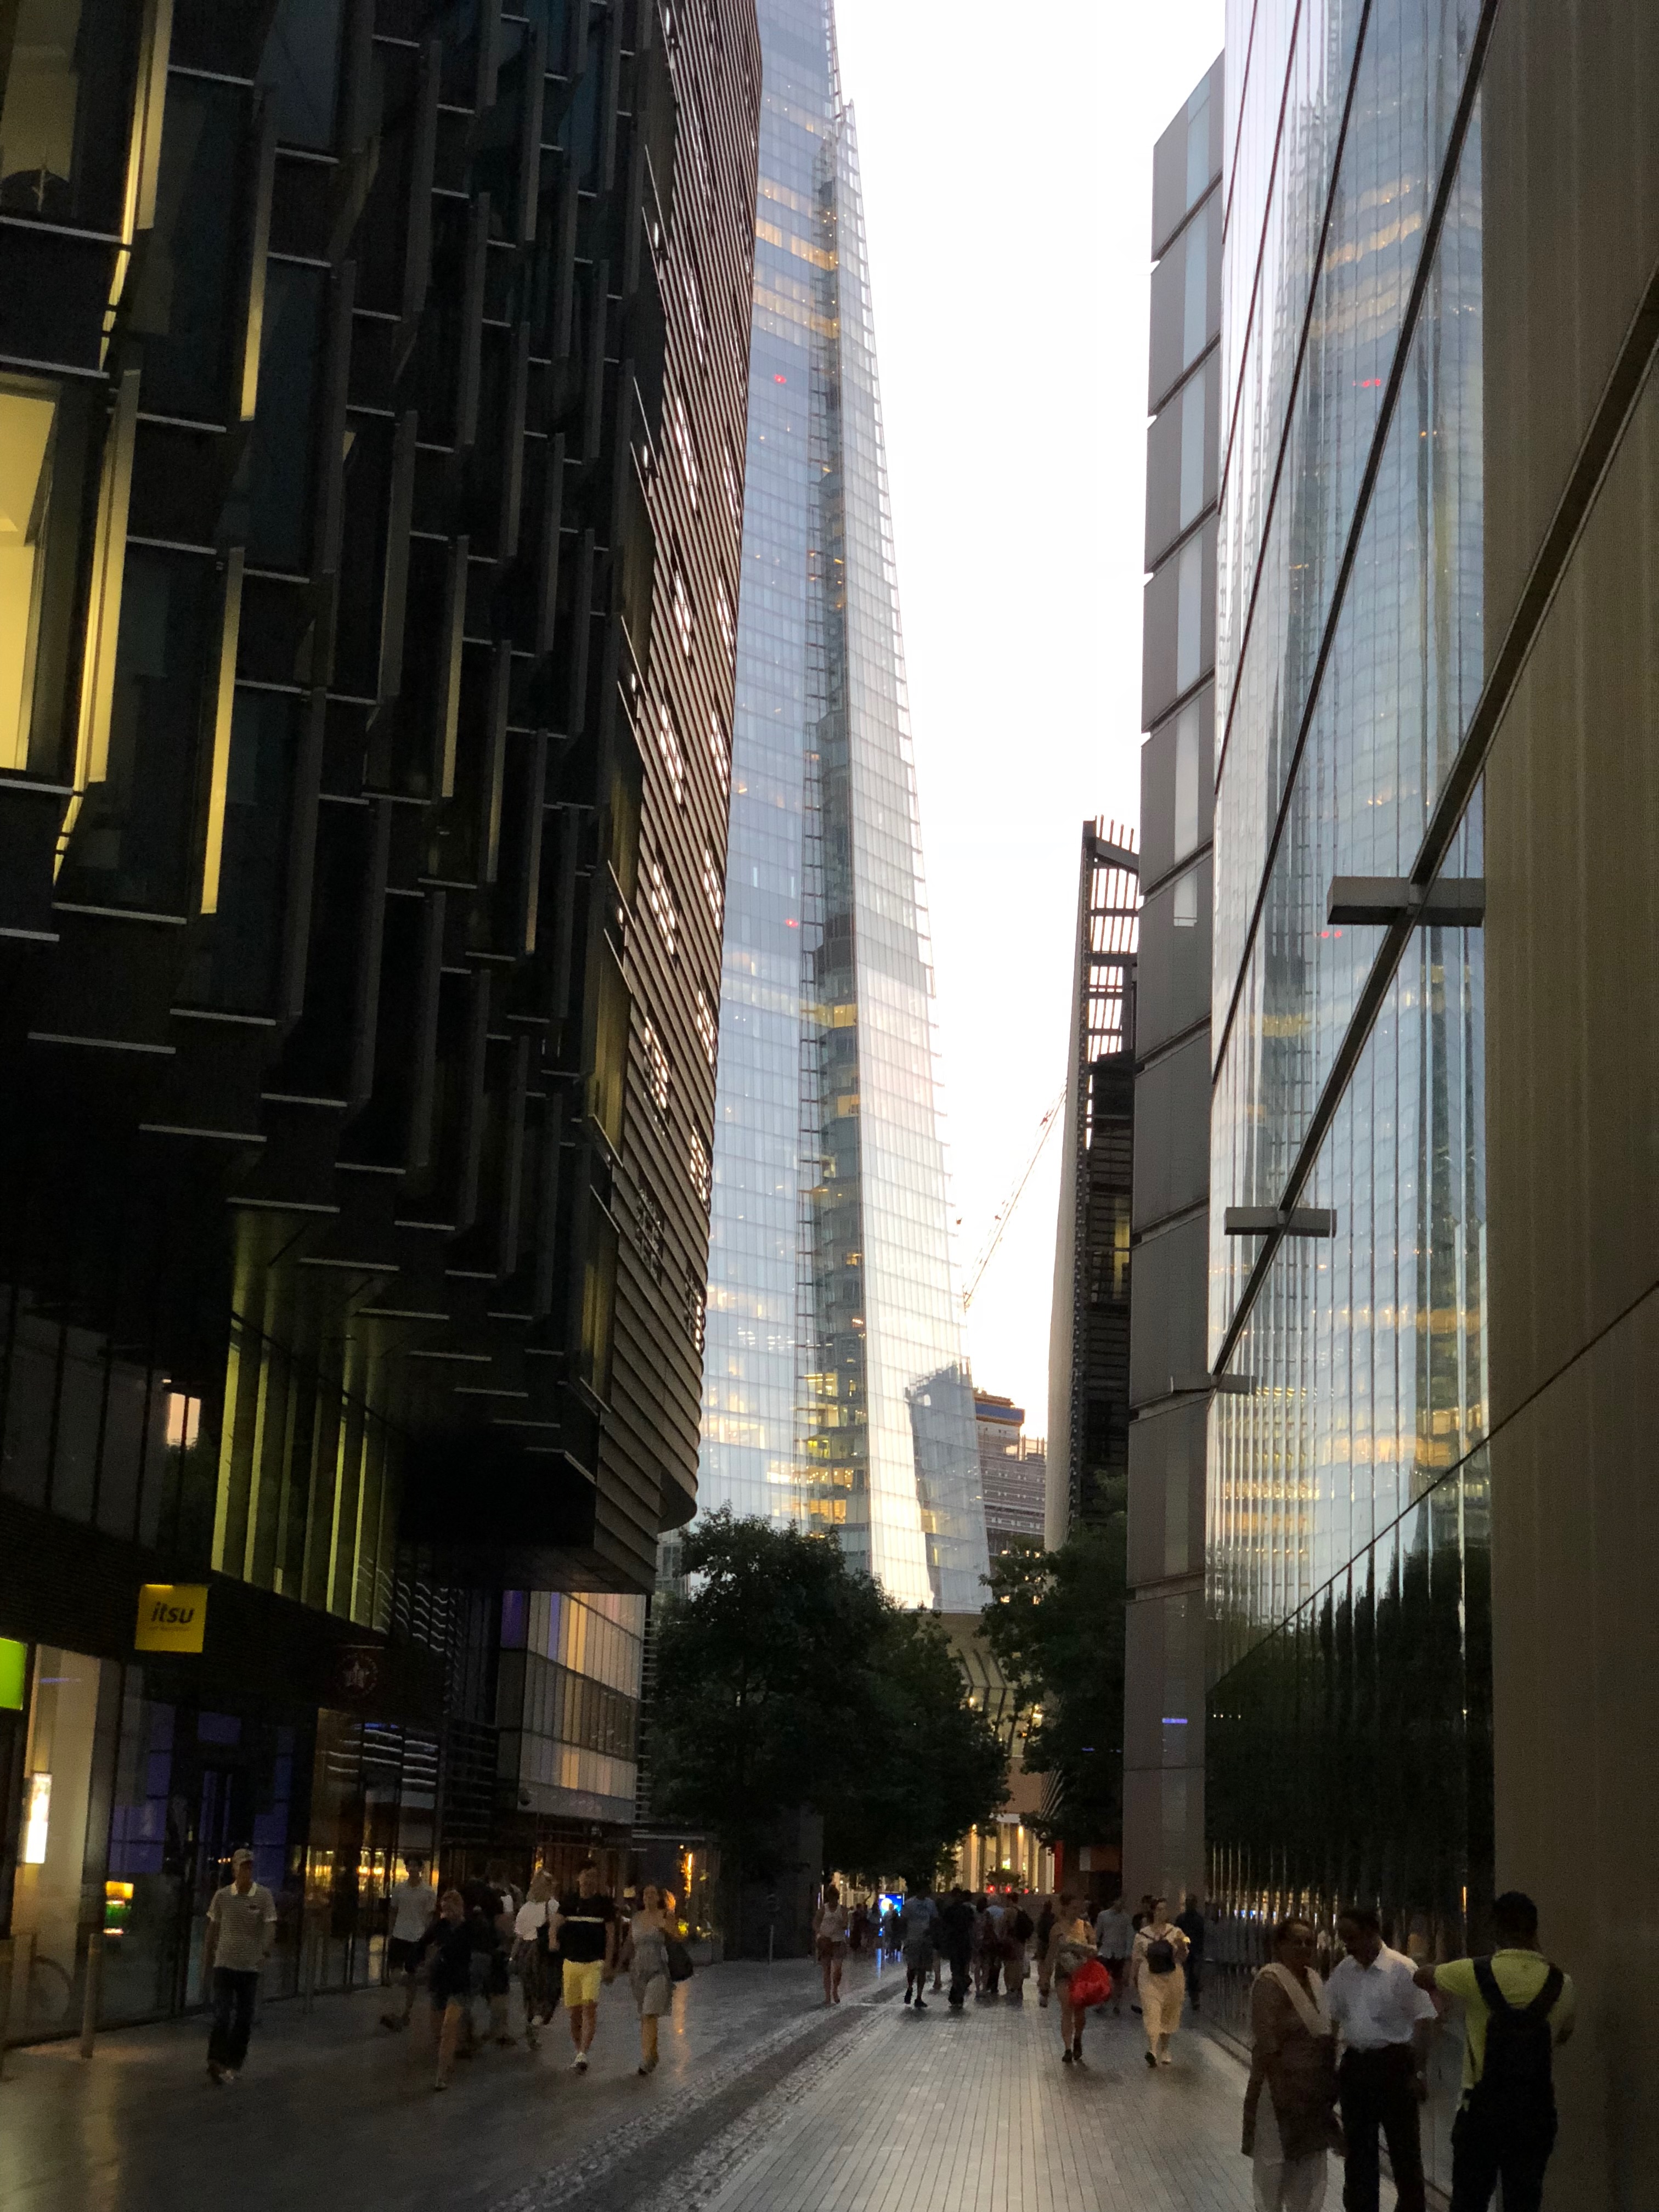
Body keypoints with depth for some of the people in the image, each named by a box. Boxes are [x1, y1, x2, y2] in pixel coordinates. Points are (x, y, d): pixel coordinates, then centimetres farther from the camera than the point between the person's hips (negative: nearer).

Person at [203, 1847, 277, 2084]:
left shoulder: (264, 1896, -2)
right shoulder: (222, 1896, 1)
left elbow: (270, 1927, -9)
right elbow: (212, 1931, 9)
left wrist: (265, 1951, -27)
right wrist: (206, 1964, 11)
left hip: (250, 1967, 0)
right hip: (224, 1965, 0)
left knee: (244, 2019, 6)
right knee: (222, 2015, -11)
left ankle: (234, 2064, 20)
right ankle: (216, 2063, -12)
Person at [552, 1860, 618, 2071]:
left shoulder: (604, 1904, 2)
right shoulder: (568, 1902, 7)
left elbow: (610, 1935, 3)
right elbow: (557, 1924, 1)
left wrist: (608, 1964, -4)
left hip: (595, 1963, -3)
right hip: (572, 1962, 3)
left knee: (590, 2006, -19)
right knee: (574, 2012, 7)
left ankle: (583, 2055, -23)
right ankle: (579, 2052, 23)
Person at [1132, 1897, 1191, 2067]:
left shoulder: (1176, 1932, 3)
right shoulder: (1143, 1935, 2)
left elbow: (1183, 1958, 4)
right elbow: (1137, 1958, 11)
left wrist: (1181, 1947, -16)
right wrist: (1136, 1977, 14)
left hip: (1172, 1978, 2)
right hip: (1150, 1978, -2)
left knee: (1168, 2015, 11)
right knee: (1151, 2013, -16)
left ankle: (1164, 2051, 28)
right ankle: (1152, 2050, -27)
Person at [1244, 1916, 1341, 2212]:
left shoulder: (1314, 1979, 8)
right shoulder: (1270, 1981, -18)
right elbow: (1265, 2042, -21)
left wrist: (1330, 2081, 13)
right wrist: (1277, 2089, -22)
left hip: (1313, 2087, 8)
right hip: (1282, 2085, -8)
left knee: (1310, 2157, 17)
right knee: (1274, 2159, 5)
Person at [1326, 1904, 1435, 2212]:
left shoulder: (1402, 1970, -13)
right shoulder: (1342, 1972, 5)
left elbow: (1423, 2021, -12)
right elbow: (1330, 2020, 13)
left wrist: (1420, 2072, -14)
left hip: (1393, 2063, -6)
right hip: (1354, 2064, 6)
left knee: (1404, 2147, 2)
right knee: (1358, 2148, 14)